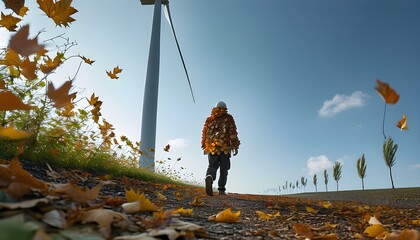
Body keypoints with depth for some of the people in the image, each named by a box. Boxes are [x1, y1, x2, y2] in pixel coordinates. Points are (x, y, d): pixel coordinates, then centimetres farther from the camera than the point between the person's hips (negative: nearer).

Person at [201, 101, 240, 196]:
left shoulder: (210, 119, 17)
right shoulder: (228, 118, 10)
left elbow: (205, 132, 15)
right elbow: (232, 132, 0)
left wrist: (204, 145, 23)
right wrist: (235, 146, -1)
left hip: (211, 146, 2)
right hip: (225, 146, -2)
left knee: (212, 165, 0)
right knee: (224, 168, 7)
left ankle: (209, 177, -32)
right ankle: (221, 189, 5)